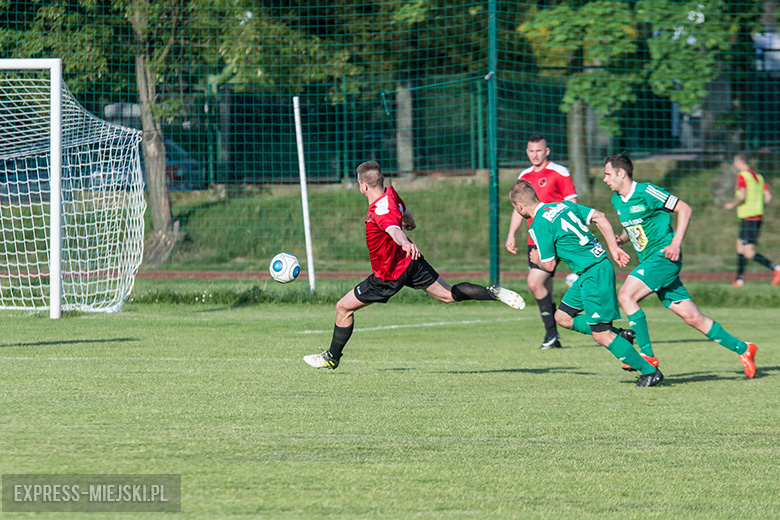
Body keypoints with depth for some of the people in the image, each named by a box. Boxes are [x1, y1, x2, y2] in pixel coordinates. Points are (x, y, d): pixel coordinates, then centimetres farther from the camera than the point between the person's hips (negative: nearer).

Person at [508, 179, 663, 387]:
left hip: (593, 274, -10)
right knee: (563, 317, 16)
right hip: (600, 263, 10)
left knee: (601, 335, -5)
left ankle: (649, 371, 0)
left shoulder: (539, 226, -13)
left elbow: (549, 265, -10)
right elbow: (600, 217, 10)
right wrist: (614, 248, 13)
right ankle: (619, 336, 17)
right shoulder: (562, 205, 12)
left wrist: (537, 260, 12)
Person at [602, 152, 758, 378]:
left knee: (626, 295, -20)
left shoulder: (646, 192, -13)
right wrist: (621, 239, 5)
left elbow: (685, 209, -9)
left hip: (664, 256, -8)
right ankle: (742, 349, 13)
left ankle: (647, 355, -15)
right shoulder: (617, 200, 12)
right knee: (692, 317, 4)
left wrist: (676, 243, -17)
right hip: (650, 260, 8)